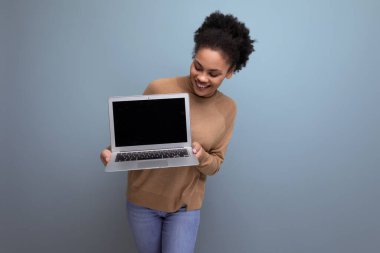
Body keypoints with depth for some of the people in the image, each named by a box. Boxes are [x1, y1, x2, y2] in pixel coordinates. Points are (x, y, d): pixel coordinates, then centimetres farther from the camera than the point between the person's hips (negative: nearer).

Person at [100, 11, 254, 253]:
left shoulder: (227, 109, -7)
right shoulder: (159, 88, -15)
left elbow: (215, 165, -2)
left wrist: (202, 156, -24)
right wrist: (113, 151, -24)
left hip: (186, 205, 1)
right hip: (142, 199, 0)